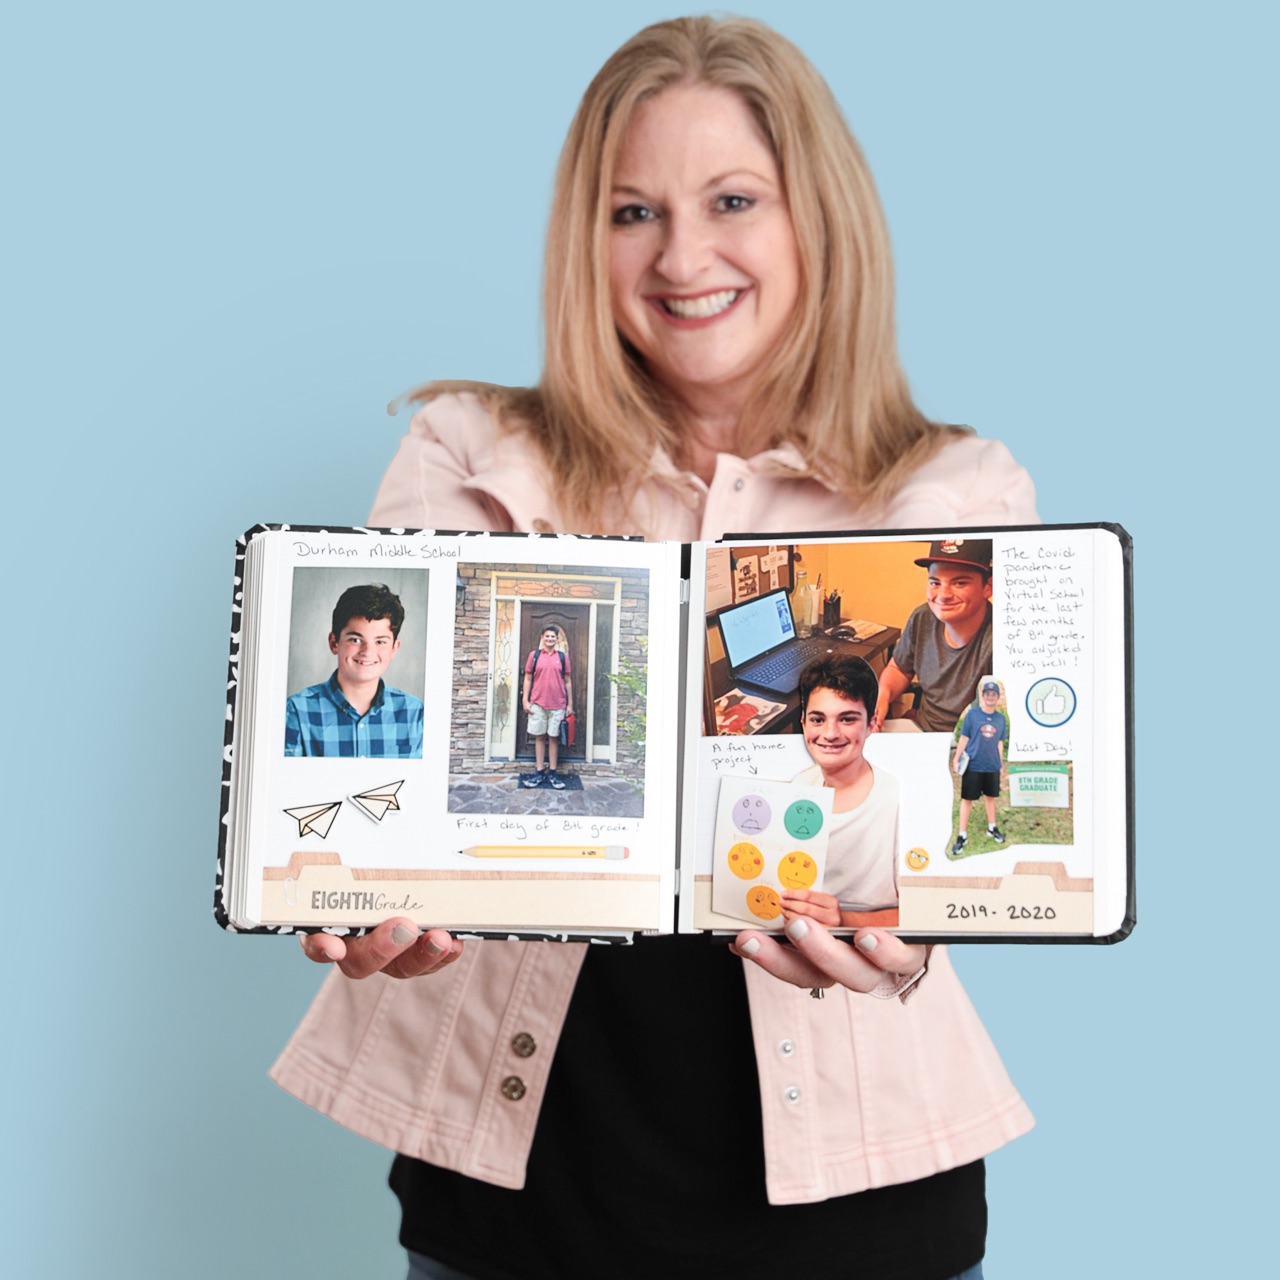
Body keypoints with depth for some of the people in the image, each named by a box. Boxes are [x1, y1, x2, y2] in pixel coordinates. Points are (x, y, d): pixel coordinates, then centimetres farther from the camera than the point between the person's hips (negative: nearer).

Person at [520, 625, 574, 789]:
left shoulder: (563, 656, 5)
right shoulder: (534, 655, 3)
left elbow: (568, 681, 7)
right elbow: (528, 678, 5)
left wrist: (570, 704, 4)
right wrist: (526, 700, -2)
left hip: (557, 705, 0)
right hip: (537, 704, 0)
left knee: (554, 737, 5)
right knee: (539, 737, 5)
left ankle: (552, 773, 11)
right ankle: (538, 772, 9)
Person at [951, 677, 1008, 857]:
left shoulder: (1001, 718, 5)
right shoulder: (972, 714, -5)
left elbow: (999, 742, 12)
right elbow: (964, 738, -3)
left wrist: (1000, 762, 13)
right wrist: (956, 759, -6)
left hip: (992, 766, 3)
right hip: (972, 765, -3)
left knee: (990, 796, 17)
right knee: (967, 799, 0)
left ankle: (992, 828, 34)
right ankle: (962, 836, 5)